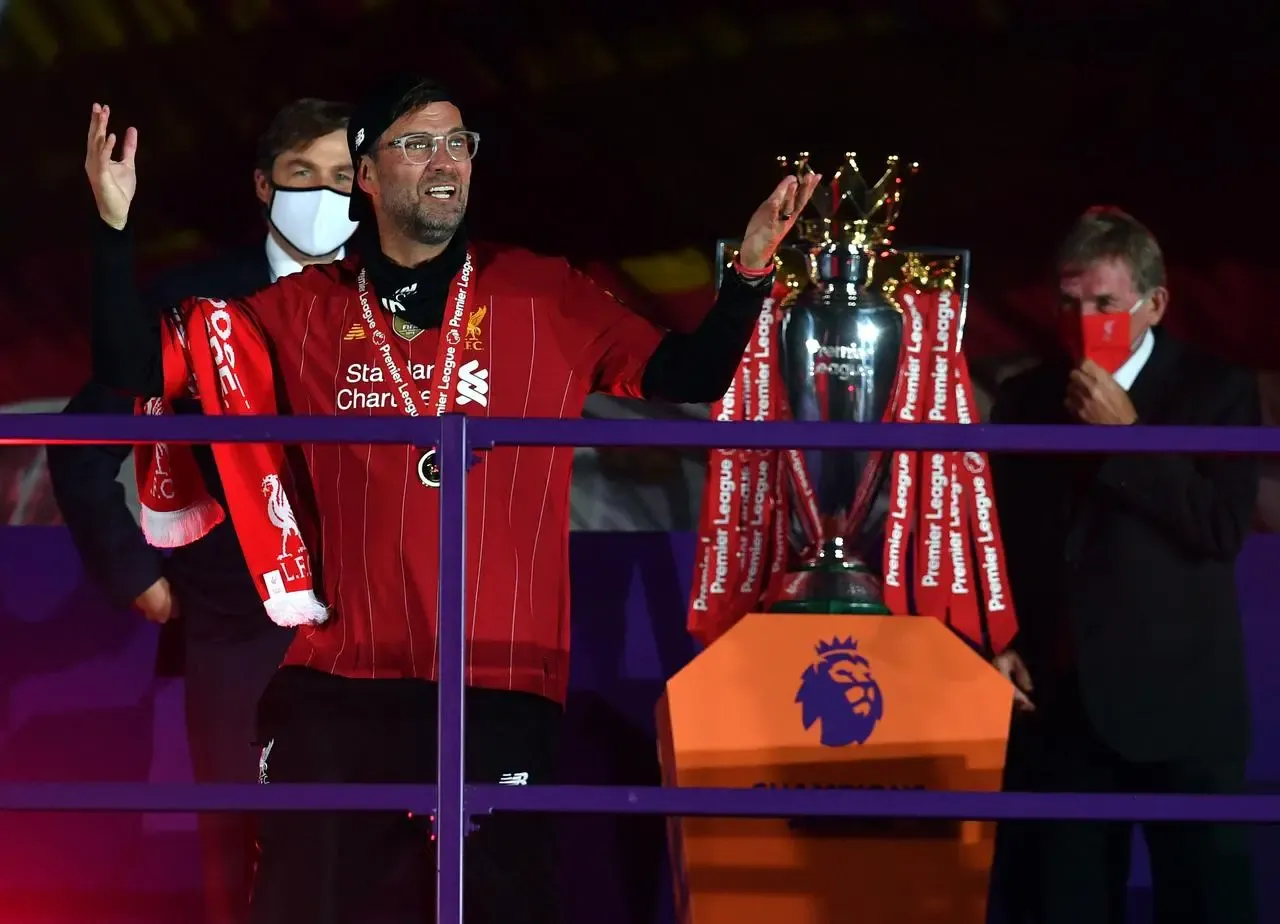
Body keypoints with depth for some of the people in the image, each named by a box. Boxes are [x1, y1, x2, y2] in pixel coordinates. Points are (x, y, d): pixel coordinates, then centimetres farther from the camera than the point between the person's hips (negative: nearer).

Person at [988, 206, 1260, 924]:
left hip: (1176, 701, -4)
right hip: (1059, 699, 4)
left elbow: (1225, 527, -14)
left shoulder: (1216, 390, -2)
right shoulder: (1027, 398, 11)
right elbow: (997, 537, 17)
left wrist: (1126, 435, -16)